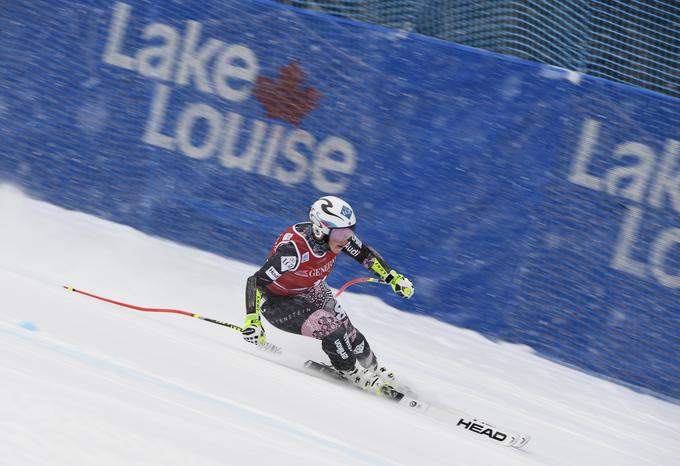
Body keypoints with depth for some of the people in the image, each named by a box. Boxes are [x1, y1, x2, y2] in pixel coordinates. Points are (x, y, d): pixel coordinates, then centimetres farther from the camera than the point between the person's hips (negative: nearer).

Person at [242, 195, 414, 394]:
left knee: (347, 332, -2)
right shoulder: (293, 249, -39)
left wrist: (394, 278, 0)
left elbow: (364, 253, 0)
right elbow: (255, 281, -39)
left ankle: (375, 371, 23)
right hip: (279, 301, -6)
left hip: (312, 292, 6)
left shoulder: (336, 235, -20)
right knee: (331, 328, -22)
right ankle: (354, 375, 1)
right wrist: (252, 321, -48)